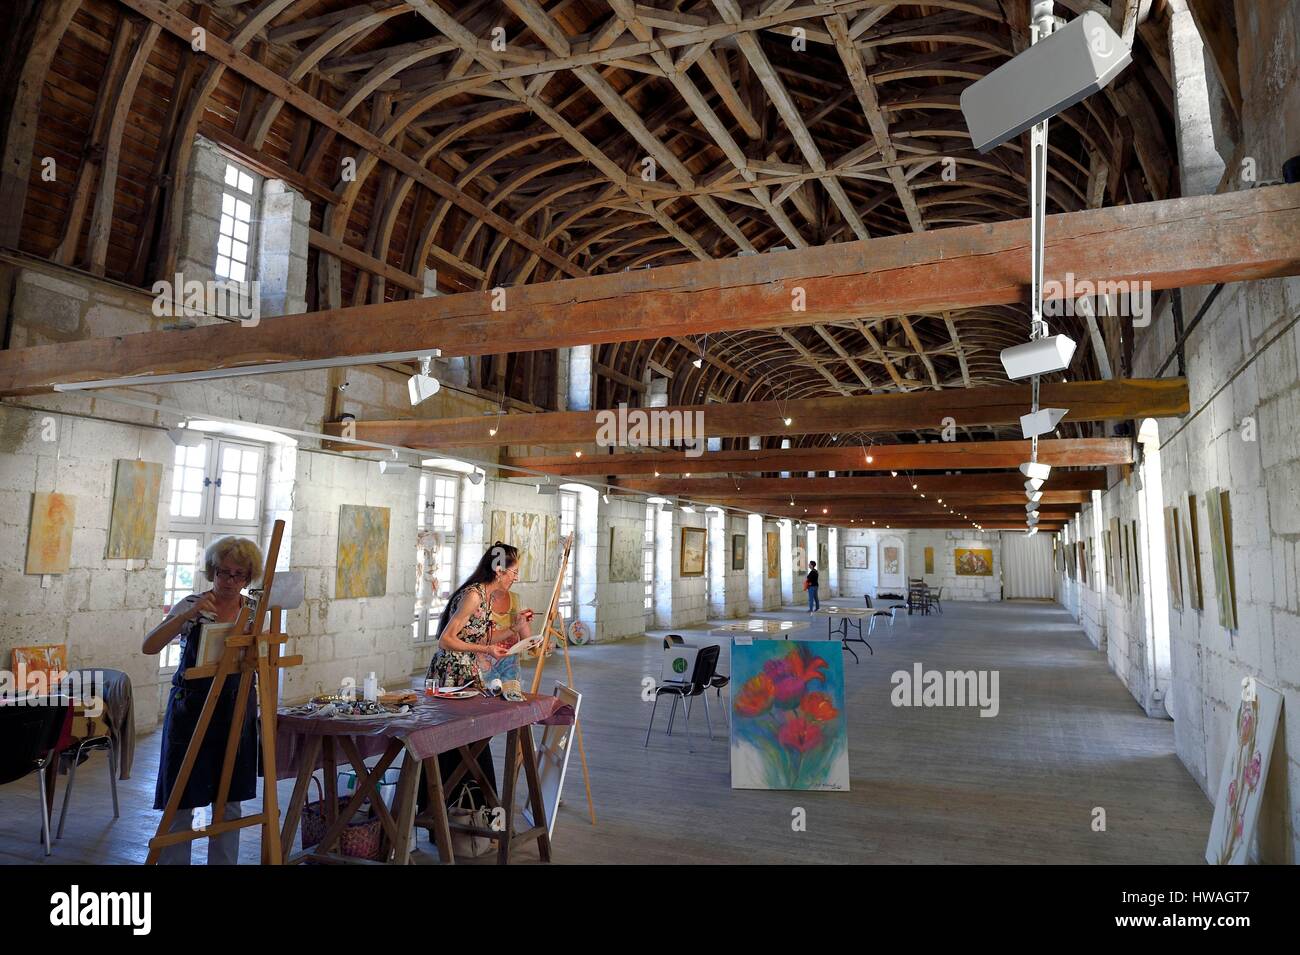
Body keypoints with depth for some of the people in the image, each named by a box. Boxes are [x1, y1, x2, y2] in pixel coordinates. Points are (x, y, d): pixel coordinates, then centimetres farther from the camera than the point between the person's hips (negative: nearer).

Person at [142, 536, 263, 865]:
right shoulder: (191, 606, -6)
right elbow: (149, 646, -19)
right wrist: (191, 613, -28)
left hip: (236, 711, 3)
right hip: (191, 710, -3)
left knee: (229, 801, 12)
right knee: (181, 801, 4)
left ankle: (224, 862, 25)